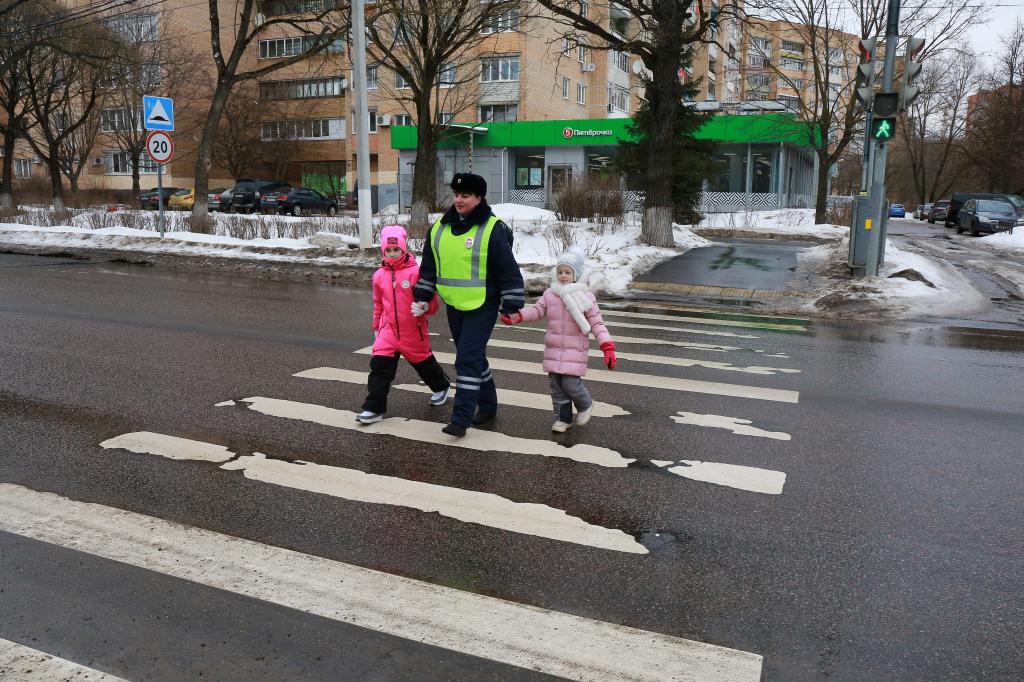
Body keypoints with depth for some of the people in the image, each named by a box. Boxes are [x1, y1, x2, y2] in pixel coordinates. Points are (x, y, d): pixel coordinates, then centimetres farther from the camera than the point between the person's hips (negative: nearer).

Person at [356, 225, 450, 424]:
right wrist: (376, 327, 21)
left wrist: (425, 307, -31)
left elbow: (432, 301, -10)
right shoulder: (379, 276, 2)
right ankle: (374, 408, -4)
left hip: (413, 332, -3)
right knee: (379, 365, -9)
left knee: (424, 362, 16)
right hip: (388, 331, 3)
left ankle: (442, 386, 45)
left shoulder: (416, 272, -14)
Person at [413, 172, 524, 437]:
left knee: (468, 359, -10)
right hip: (454, 306, 6)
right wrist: (422, 297, 13)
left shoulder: (493, 229, -12)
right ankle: (487, 405, 33)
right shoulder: (439, 228, 6)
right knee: (474, 357, 16)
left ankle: (461, 418, -5)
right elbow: (429, 267, 15)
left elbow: (509, 271, -11)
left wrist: (512, 306, -11)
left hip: (482, 306, -6)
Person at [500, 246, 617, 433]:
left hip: (575, 349, -4)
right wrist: (516, 316, -16)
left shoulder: (585, 296, -6)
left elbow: (597, 323, -7)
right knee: (556, 384, 7)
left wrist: (608, 347, -16)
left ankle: (585, 405, 23)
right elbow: (536, 310, 2)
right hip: (554, 348, 4)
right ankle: (563, 418, 23)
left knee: (570, 383, -9)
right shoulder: (550, 294, 4)